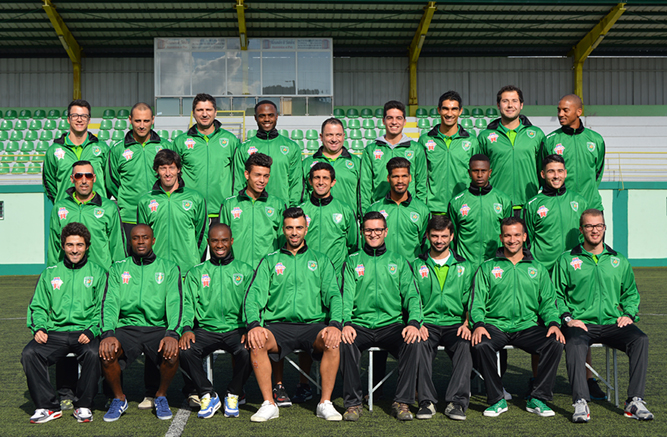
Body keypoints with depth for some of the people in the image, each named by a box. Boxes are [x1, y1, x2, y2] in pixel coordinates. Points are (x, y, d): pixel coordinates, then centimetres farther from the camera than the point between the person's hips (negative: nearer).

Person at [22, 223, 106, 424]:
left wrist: (91, 331, -13)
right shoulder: (50, 274, 18)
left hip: (84, 333, -2)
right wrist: (38, 328, -4)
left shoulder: (97, 273, 11)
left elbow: (103, 309, 4)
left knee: (93, 353, -34)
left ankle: (84, 405, -15)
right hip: (54, 332, 2)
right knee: (29, 353, -25)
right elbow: (38, 307, 17)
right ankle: (47, 406, -14)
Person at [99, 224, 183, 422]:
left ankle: (161, 396, -1)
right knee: (106, 352, -30)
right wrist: (108, 334, -18)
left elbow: (175, 303, -2)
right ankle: (119, 398, -1)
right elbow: (109, 302, 1)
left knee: (172, 352, -32)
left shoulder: (169, 268, 11)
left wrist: (172, 333, -21)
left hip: (158, 327, -1)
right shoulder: (118, 269, 14)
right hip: (126, 327, 1)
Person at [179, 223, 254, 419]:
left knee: (247, 351, -33)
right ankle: (207, 395, -8)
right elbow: (188, 304, 7)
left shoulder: (245, 271, 14)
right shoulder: (196, 273, 16)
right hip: (205, 329, 1)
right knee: (184, 350, -29)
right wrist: (187, 328, -13)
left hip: (235, 329, -1)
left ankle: (233, 395, -6)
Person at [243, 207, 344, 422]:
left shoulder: (321, 261, 17)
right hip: (278, 325, 0)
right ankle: (269, 404, -18)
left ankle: (325, 403, -19)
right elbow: (254, 296, 5)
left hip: (313, 324, 0)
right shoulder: (269, 261, 17)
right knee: (256, 342, -31)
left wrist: (335, 324, -16)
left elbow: (333, 296, 5)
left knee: (332, 342, -32)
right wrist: (253, 324, -16)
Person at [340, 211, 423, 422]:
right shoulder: (352, 261, 14)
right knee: (346, 342, -33)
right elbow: (347, 296, 3)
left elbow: (412, 295, 6)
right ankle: (352, 403, -18)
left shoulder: (399, 262, 16)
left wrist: (414, 322, -14)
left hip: (392, 324, 1)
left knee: (412, 341, -31)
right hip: (360, 325, 0)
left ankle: (402, 402, -18)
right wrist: (346, 323, -17)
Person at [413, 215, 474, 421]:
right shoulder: (417, 266, 15)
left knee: (465, 345, -33)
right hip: (427, 323, 0)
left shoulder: (464, 266, 18)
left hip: (455, 323, 0)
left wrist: (467, 323, -8)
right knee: (419, 343, -34)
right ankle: (427, 400, -31)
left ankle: (457, 402, -32)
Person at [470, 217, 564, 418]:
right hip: (495, 325, -1)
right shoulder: (487, 268, 11)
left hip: (527, 326, 1)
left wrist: (553, 323, -10)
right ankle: (497, 400, -16)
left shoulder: (537, 269, 16)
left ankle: (537, 399, -12)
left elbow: (548, 302, 11)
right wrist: (478, 324, -16)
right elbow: (477, 301, 3)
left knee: (555, 343, -27)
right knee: (481, 344, -34)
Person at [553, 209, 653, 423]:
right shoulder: (566, 260, 11)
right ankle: (581, 403, -38)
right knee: (574, 344, -37)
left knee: (640, 340, -27)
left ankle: (635, 401, -25)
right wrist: (567, 317, -7)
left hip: (612, 323, 3)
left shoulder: (619, 261, 19)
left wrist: (629, 314, 5)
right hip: (580, 323, -2)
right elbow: (556, 295, 9)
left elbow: (631, 293, 24)